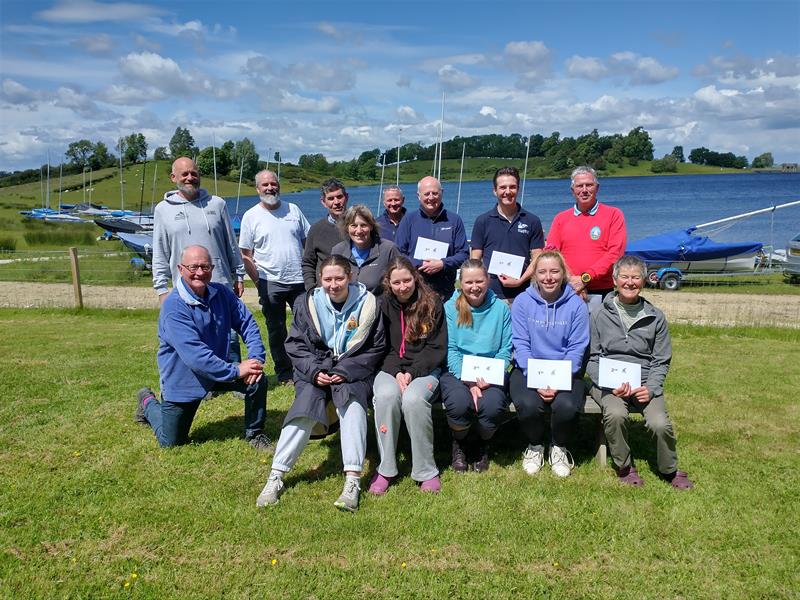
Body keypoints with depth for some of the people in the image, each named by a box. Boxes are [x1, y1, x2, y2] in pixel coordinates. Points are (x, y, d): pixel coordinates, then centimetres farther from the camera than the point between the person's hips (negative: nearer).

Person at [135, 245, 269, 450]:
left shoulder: (221, 293, -8)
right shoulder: (173, 306, -26)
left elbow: (247, 323, -8)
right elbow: (194, 354, -33)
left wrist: (256, 359, -24)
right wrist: (235, 370, -34)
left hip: (219, 368, 4)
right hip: (183, 379, -4)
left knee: (257, 380, -20)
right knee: (171, 442, 8)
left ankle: (254, 433, 5)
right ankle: (148, 402, 39)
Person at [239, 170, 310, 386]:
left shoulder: (293, 210, 7)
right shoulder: (251, 216, 0)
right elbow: (246, 256, -1)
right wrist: (259, 282, -8)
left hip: (300, 281, 2)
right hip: (270, 284, -2)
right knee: (276, 332, 8)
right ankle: (284, 374, 20)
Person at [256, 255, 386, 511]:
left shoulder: (368, 303, -4)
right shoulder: (308, 303, 1)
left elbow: (375, 348, -1)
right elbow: (296, 345, 3)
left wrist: (346, 372, -13)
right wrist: (315, 372, -14)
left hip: (354, 371, -1)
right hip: (315, 369, 1)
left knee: (352, 403, -31)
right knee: (306, 403, -25)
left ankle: (353, 481, -33)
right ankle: (275, 478, -22)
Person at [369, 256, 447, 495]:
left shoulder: (432, 303, 0)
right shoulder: (383, 305, 5)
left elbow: (437, 349, -2)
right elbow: (382, 347, 5)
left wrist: (412, 373, -14)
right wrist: (397, 372, -14)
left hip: (425, 369, -2)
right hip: (391, 368, 2)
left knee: (413, 399, -34)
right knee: (386, 395, -32)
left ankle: (426, 471, -18)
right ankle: (385, 469, -18)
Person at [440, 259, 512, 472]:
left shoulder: (501, 308, 6)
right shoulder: (450, 308, 3)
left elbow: (506, 350, 3)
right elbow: (450, 350, -3)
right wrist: (469, 381, -17)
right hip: (457, 372, -1)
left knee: (492, 406, -29)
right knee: (459, 403, -31)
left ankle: (483, 445, 9)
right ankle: (459, 443, 6)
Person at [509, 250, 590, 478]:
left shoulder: (576, 304, -1)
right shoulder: (522, 302, -1)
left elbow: (576, 349, -5)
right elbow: (521, 345, -5)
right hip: (528, 370, 0)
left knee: (566, 405, -29)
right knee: (529, 405, -29)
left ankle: (559, 448, 7)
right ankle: (535, 446, 7)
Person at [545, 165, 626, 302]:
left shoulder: (614, 214, 6)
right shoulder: (560, 218, 13)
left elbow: (615, 252, -4)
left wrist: (585, 278, -12)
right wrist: (571, 281, -10)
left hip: (602, 293, -2)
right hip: (567, 292, 2)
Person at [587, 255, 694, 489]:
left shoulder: (655, 317, 8)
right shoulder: (600, 315, 4)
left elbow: (661, 361, 9)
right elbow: (592, 358, 4)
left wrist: (651, 388, -8)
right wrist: (608, 386, -11)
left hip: (645, 385, 1)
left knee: (660, 423, -24)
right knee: (615, 414, -32)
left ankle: (670, 470, 8)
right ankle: (624, 466, -3)